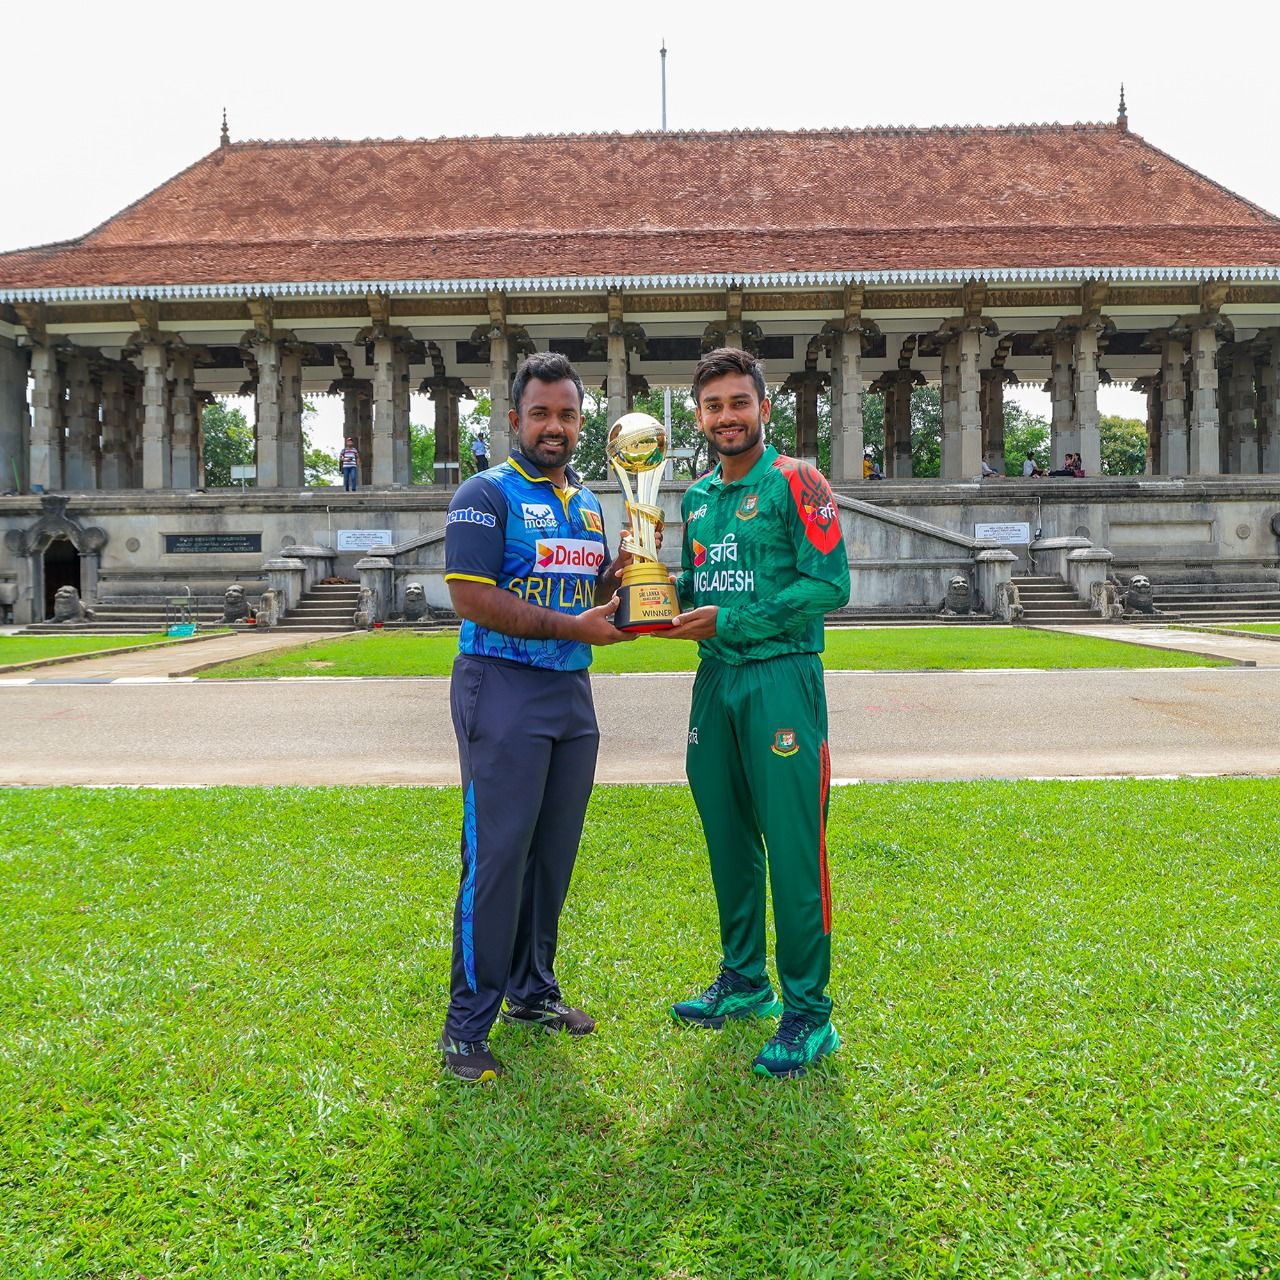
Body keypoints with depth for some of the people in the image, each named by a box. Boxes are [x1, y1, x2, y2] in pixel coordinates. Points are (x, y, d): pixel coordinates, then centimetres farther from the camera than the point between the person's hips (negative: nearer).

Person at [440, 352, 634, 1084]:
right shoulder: (488, 495, -5)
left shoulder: (589, 504, 17)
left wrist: (617, 576, 1)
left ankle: (533, 992, 26)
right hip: (504, 692, -7)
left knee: (554, 852, 12)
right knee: (497, 855, -7)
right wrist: (572, 627, -19)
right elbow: (471, 597, -16)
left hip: (572, 691, 7)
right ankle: (468, 1027, 2)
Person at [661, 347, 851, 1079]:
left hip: (781, 678, -7)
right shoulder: (698, 498, 16)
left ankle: (809, 1013, 6)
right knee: (728, 837, 14)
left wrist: (728, 621, -16)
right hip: (717, 678, 7)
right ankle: (745, 981, 30)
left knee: (793, 846, -5)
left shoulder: (795, 484, -6)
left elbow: (830, 584, -14)